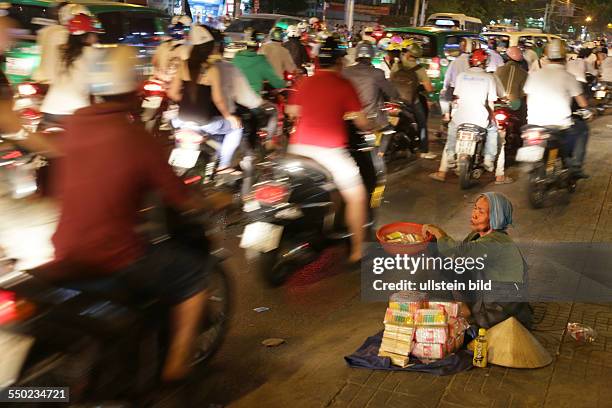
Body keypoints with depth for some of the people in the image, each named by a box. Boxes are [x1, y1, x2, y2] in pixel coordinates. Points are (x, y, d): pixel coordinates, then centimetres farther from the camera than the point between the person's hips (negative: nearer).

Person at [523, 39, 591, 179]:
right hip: (560, 125, -4)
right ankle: (575, 167, 17)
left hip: (534, 124, 4)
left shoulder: (534, 74, 4)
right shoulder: (567, 77, -5)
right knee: (582, 128, 25)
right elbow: (583, 104, -2)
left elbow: (528, 101, 11)